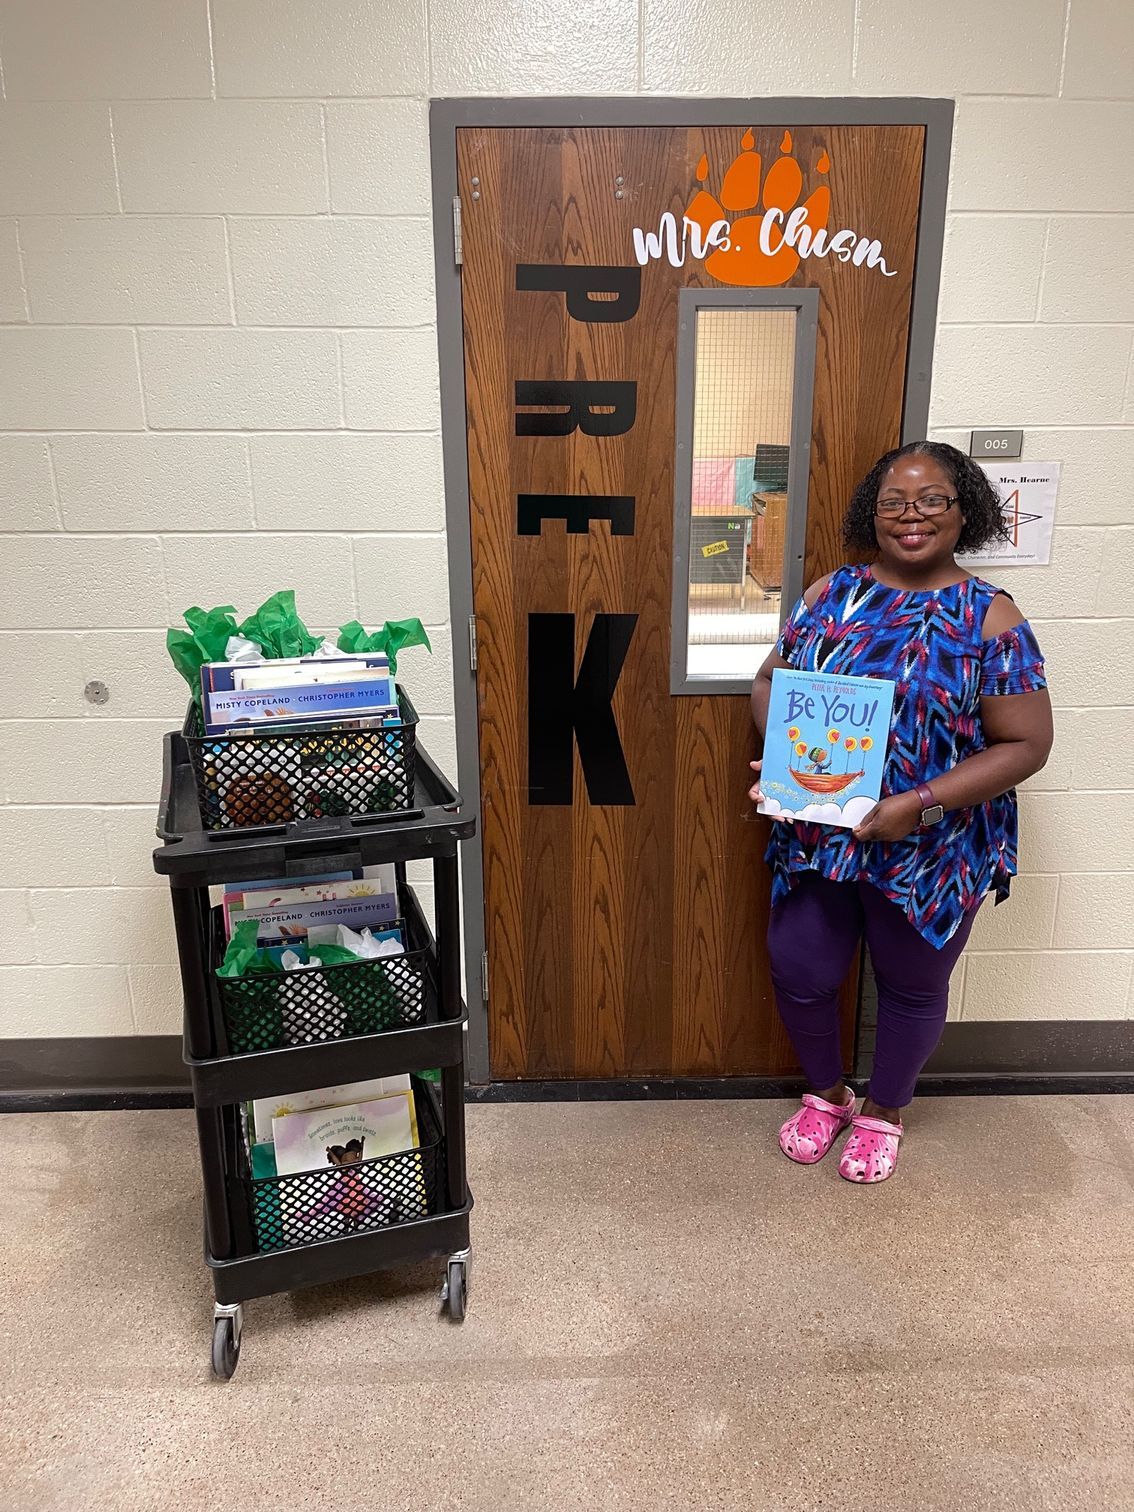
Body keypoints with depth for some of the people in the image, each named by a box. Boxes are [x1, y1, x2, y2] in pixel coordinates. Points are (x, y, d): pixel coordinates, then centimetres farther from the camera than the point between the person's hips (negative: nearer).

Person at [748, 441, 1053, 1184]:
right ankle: (827, 1094, 43)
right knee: (801, 973, 13)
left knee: (911, 986, 17)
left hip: (930, 851, -3)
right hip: (816, 837, 3)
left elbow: (1026, 743, -13)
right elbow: (769, 680, 6)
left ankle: (883, 1111, 44)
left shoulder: (990, 618, -11)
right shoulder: (831, 593, 0)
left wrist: (922, 803, -23)